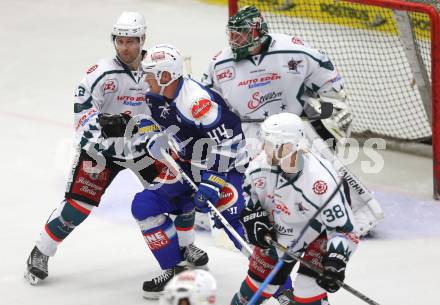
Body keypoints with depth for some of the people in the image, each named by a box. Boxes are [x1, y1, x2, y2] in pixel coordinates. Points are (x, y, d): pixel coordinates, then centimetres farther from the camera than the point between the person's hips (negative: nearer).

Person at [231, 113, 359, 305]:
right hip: (278, 230, 5)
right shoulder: (261, 165, -22)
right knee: (258, 281, 15)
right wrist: (252, 218, -12)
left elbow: (343, 226, -32)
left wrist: (336, 260, -44)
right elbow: (247, 193, 4)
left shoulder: (320, 180, -39)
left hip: (320, 232, -5)